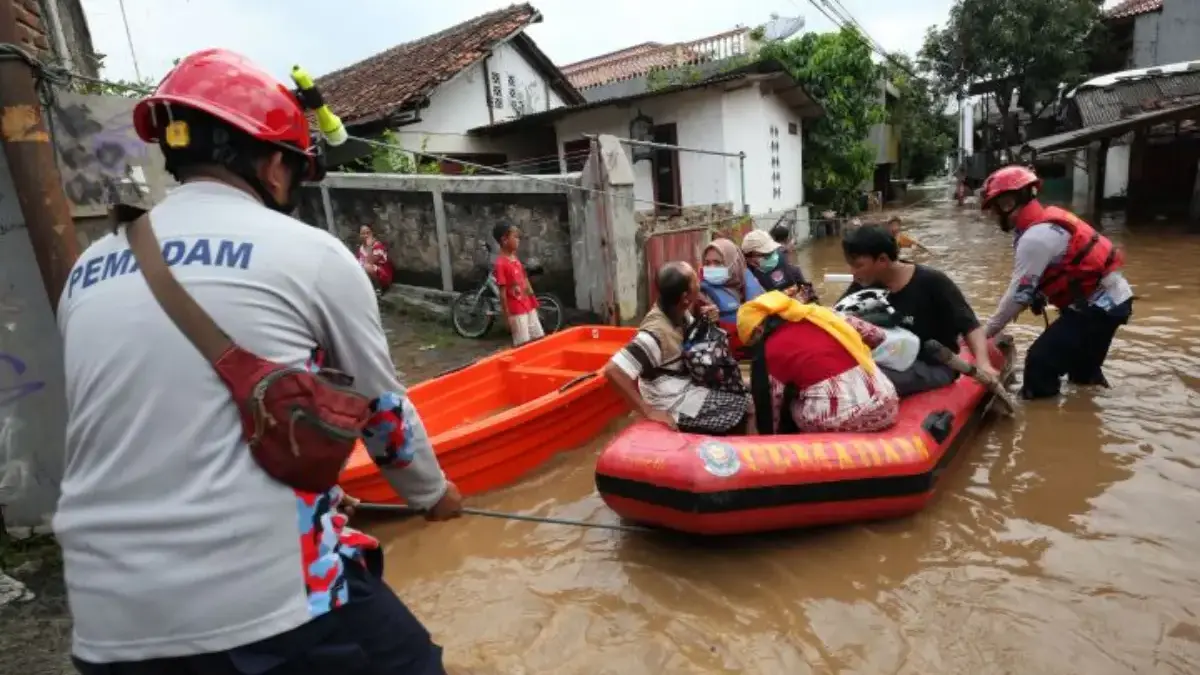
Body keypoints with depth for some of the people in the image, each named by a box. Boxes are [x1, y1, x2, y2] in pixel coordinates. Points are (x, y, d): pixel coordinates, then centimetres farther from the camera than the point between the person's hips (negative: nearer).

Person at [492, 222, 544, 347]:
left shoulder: (515, 259, 8)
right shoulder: (501, 264, -16)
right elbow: (502, 292, -16)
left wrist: (533, 302, 16)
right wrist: (508, 316, -15)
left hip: (528, 306, 8)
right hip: (516, 311, -8)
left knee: (539, 339, 13)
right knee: (523, 345, -3)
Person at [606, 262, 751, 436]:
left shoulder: (679, 313, -4)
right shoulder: (657, 331, -30)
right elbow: (613, 370, -35)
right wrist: (649, 411, -30)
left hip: (686, 388, 8)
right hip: (675, 407, -8)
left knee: (740, 398, 8)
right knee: (740, 408, -6)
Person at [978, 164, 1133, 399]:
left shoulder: (1035, 237, -23)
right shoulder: (1047, 223, 7)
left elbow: (1019, 294, -20)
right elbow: (1027, 287, 8)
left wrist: (986, 332, -10)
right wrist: (996, 322, 5)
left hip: (1097, 306, -10)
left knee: (1040, 363, -11)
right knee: (1083, 371, 25)